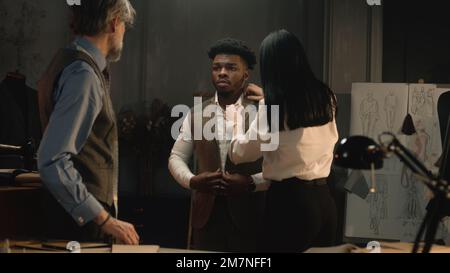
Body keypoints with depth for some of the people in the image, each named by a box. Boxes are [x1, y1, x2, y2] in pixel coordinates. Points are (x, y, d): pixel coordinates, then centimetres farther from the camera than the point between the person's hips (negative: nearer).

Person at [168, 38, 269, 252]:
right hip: (206, 214, 3)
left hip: (249, 216, -3)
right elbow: (176, 157, 12)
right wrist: (192, 181, -7)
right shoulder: (197, 114, 9)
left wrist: (252, 183, -18)